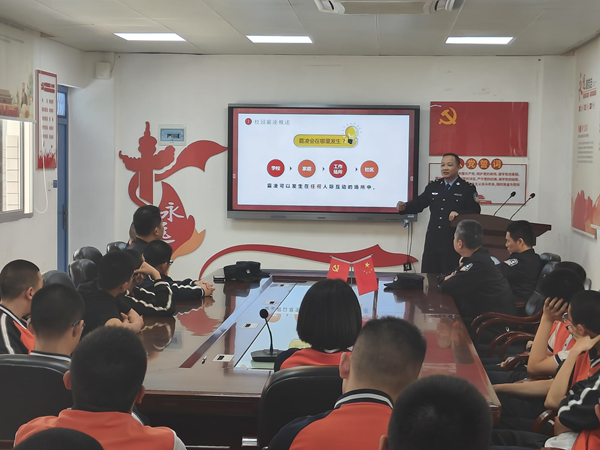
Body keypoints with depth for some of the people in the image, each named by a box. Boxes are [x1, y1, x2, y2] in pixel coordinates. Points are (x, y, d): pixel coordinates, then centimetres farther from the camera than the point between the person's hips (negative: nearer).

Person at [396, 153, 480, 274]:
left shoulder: (468, 188, 1)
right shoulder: (433, 186, 14)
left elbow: (475, 211, -5)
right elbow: (418, 203, 11)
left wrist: (459, 214, -23)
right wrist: (404, 207, -8)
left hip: (454, 242, -4)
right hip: (433, 241, 4)